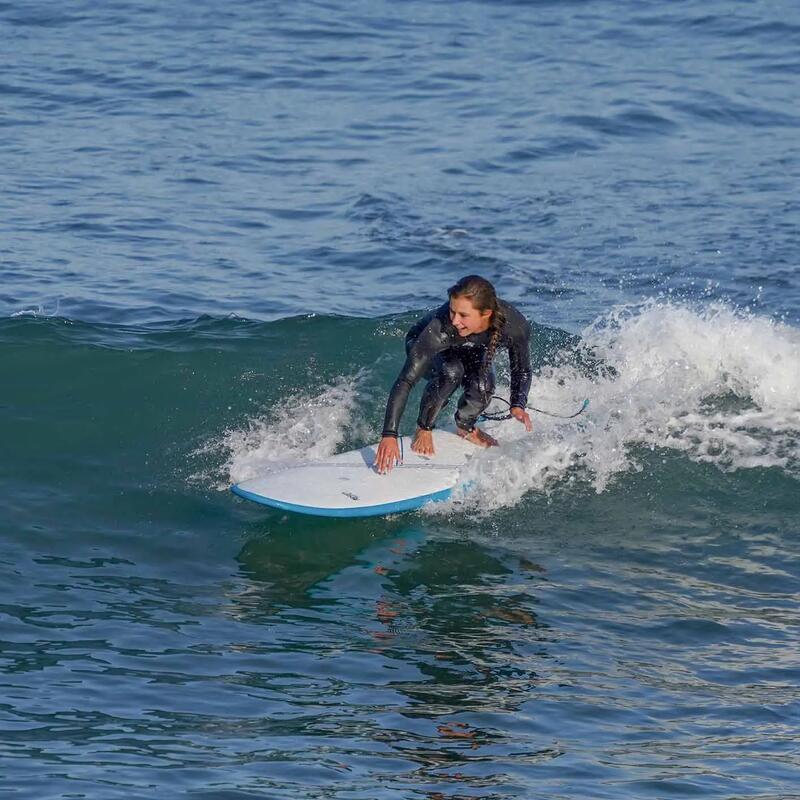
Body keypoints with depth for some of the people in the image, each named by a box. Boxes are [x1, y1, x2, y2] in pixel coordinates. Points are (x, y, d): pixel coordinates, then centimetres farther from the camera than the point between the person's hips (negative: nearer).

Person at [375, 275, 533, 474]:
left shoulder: (515, 326, -34)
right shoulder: (441, 328, -42)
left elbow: (521, 370, -13)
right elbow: (405, 381, -42)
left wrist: (517, 405, -30)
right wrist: (389, 435, -48)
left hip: (470, 352, 3)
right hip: (427, 349, -3)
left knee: (482, 386, -28)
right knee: (451, 371, -36)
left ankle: (465, 427, 5)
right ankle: (424, 429, -11)